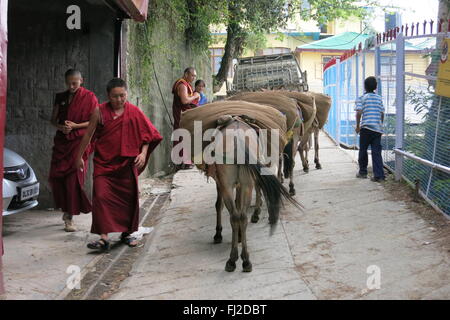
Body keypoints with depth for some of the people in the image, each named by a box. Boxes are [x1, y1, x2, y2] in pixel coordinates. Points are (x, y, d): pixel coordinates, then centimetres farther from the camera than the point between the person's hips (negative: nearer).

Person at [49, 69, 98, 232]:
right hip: (61, 142, 4)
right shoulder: (60, 97, 13)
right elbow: (54, 119, 16)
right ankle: (65, 209, 22)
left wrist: (75, 126, -15)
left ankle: (70, 218, -1)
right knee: (56, 178, -2)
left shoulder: (89, 97, 0)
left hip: (79, 142, -4)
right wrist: (60, 127, -7)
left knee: (74, 179, -8)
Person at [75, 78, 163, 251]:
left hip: (127, 162, 2)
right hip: (103, 162, -1)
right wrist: (79, 156, 11)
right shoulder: (100, 111, -1)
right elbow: (89, 134, 7)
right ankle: (103, 238, -15)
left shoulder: (134, 112, 2)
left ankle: (126, 233, 25)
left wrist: (143, 153, -8)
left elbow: (146, 134, 6)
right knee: (101, 196, -14)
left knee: (129, 197, 8)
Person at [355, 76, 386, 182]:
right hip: (377, 128, 3)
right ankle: (379, 175, -4)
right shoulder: (379, 98, 12)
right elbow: (382, 114, 12)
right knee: (376, 152, 2)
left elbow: (359, 113, -10)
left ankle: (363, 172, 19)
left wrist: (357, 126, 0)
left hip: (366, 127, -3)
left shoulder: (362, 98, 0)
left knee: (363, 150, 11)